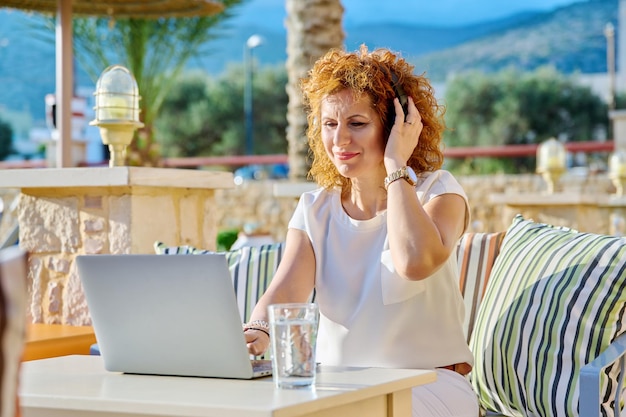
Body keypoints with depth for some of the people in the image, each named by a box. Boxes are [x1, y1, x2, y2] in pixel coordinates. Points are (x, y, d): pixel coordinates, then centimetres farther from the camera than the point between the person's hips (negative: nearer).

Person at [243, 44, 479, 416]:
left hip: (430, 383, -5)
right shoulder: (315, 210, 9)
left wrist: (396, 166, -17)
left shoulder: (438, 191, -4)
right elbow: (286, 290, -10)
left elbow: (415, 262, -28)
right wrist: (257, 332, -33)